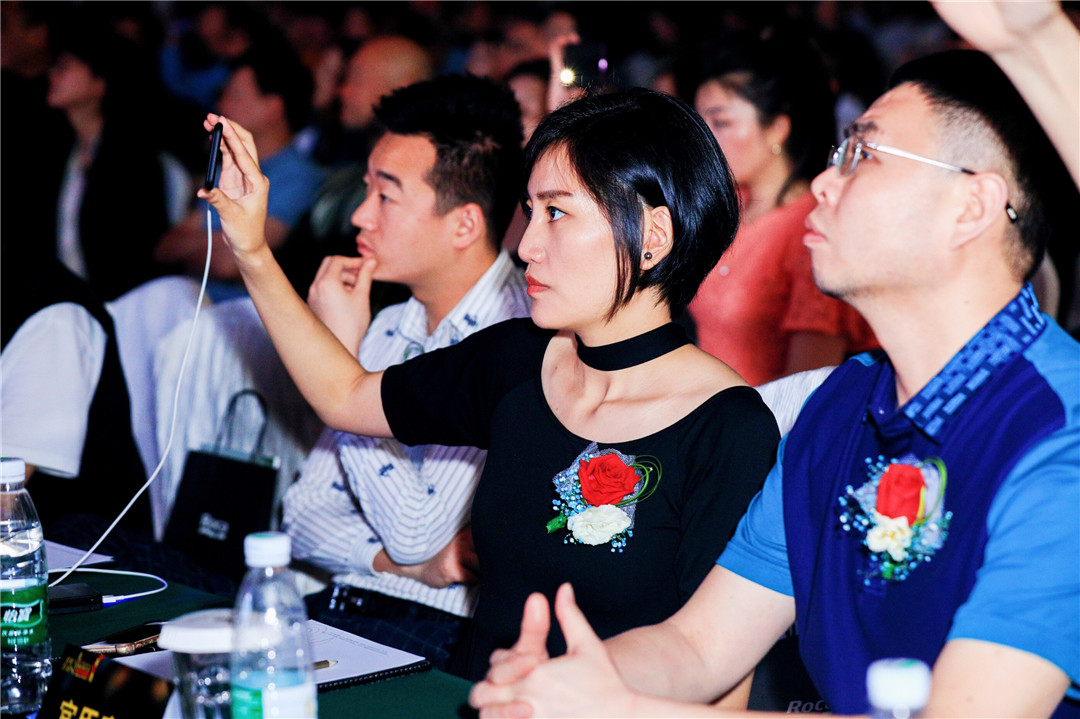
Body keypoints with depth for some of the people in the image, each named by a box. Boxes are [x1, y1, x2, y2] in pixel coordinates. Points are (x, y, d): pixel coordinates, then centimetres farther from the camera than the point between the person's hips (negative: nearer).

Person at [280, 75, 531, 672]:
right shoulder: (391, 329, 12)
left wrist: (341, 353, -14)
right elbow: (306, 514, 12)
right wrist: (398, 558, -10)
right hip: (337, 607, 7)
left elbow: (415, 532, -19)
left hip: (436, 639, -7)